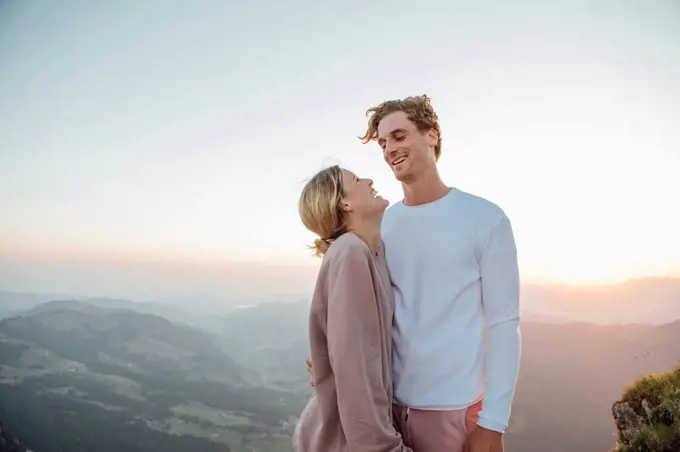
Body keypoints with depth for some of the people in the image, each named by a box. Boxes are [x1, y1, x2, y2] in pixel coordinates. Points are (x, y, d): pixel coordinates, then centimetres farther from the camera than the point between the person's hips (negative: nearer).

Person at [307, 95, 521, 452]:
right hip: (389, 404, 4)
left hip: (457, 409, -4)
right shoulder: (381, 225, 5)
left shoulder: (485, 219, -7)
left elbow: (503, 325, -8)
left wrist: (492, 423, -11)